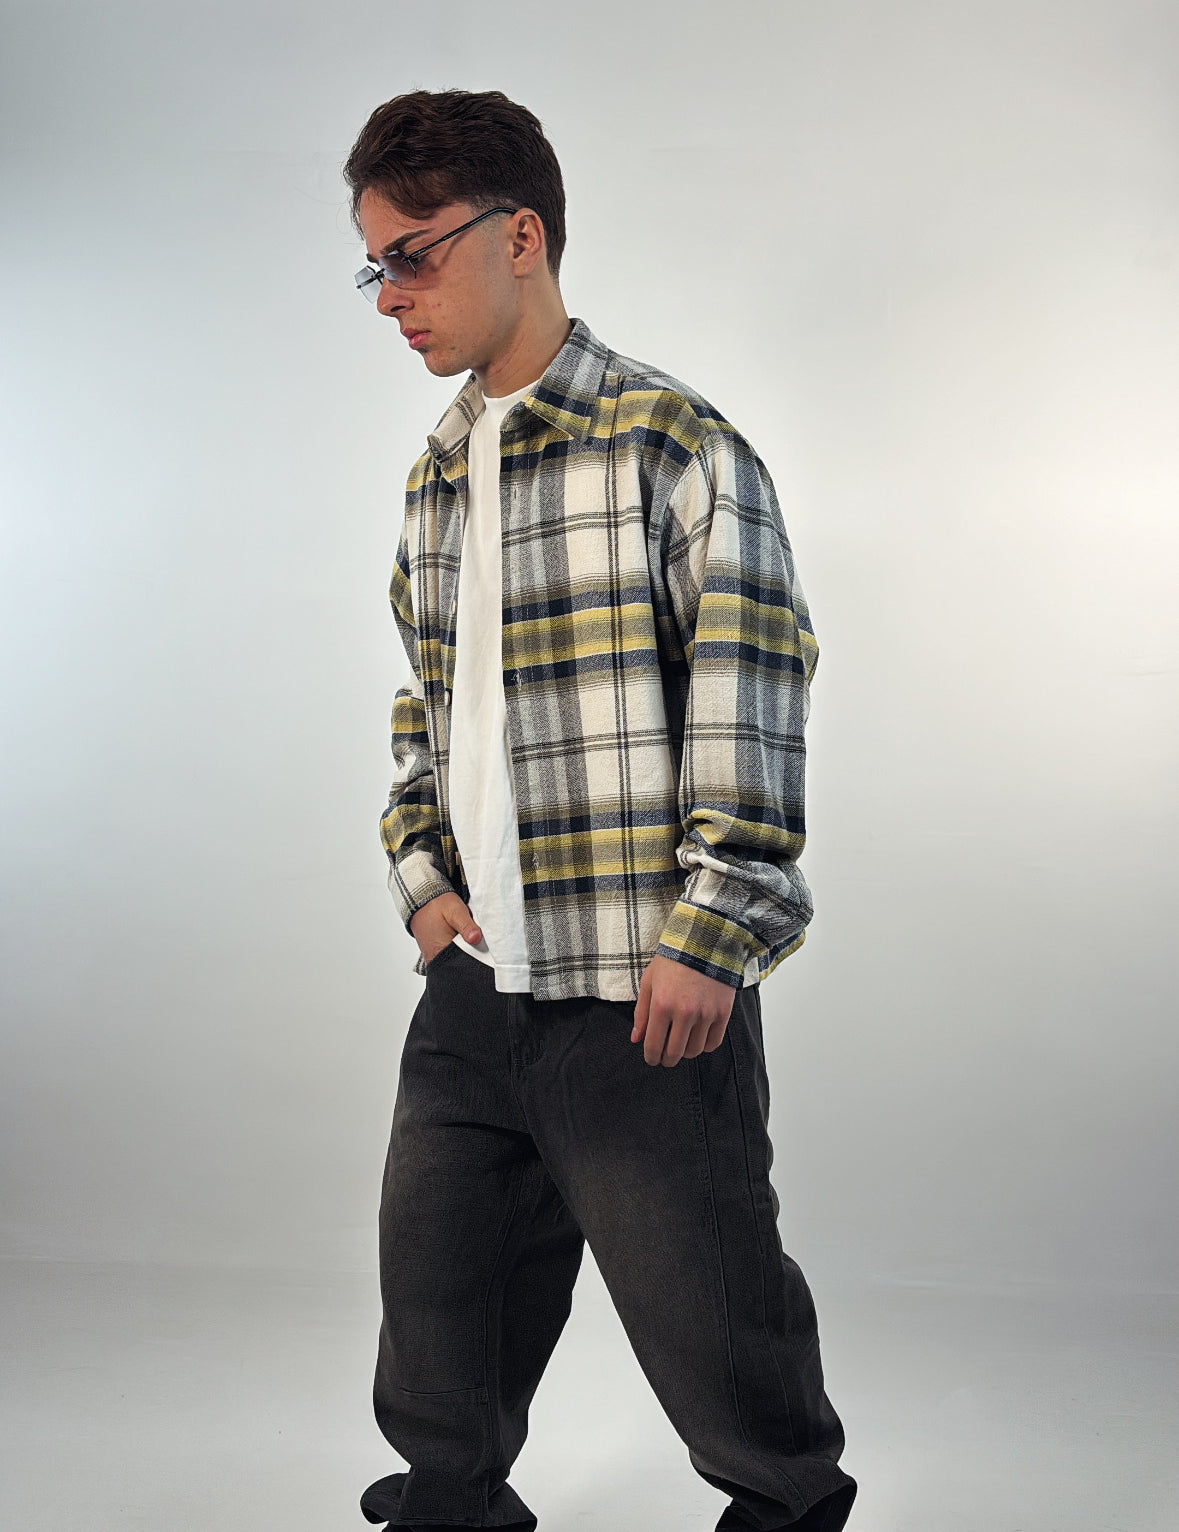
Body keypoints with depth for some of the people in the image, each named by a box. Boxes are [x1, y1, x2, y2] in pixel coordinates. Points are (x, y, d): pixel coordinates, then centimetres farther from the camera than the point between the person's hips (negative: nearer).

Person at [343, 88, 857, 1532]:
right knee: (435, 1295, 15)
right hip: (474, 986, 7)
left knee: (708, 1317, 7)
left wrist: (708, 937, -15)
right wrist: (422, 876, 9)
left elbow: (751, 694, -12)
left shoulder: (673, 442, -8)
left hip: (645, 993, -6)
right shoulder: (433, 475, 14)